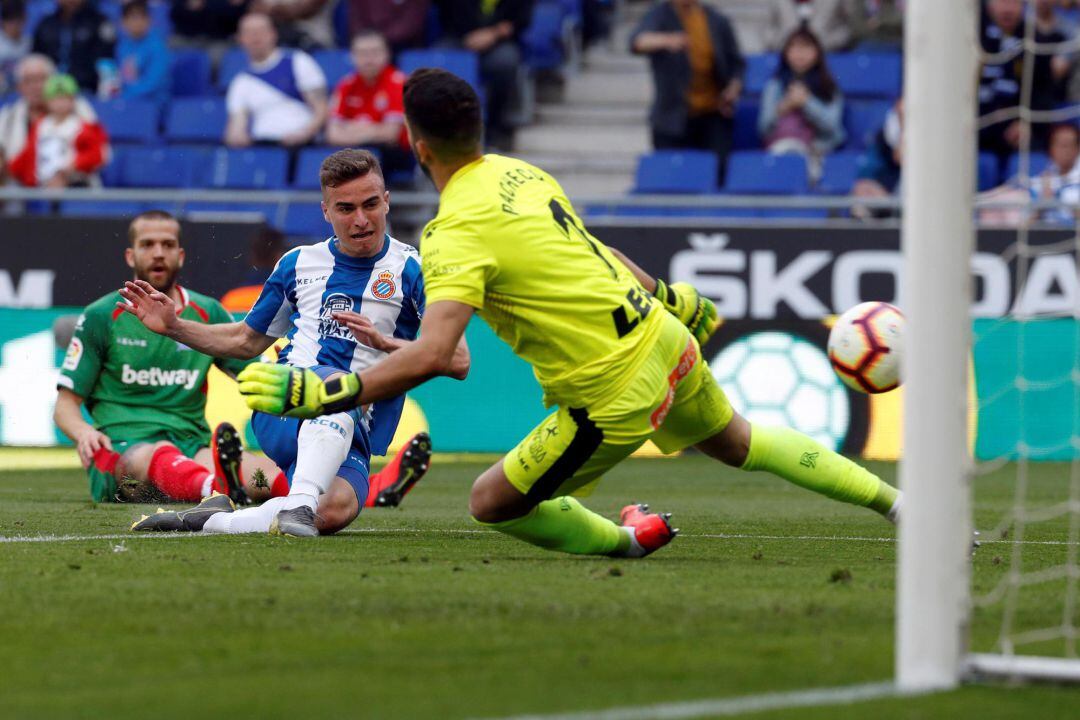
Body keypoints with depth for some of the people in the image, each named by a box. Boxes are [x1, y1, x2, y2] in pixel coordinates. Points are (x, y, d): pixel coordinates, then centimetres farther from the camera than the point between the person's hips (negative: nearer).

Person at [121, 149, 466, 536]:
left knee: (335, 511, -37)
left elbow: (458, 361, -3)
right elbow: (246, 340, 32)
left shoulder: (412, 270, 6)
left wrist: (382, 342, -15)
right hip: (282, 408, 1)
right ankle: (299, 503, -47)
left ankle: (211, 519, -23)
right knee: (340, 383, -39)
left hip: (351, 433, -1)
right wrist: (173, 326, 20)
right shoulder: (298, 264, 18)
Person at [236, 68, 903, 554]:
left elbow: (432, 355, -33)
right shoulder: (520, 172, 2)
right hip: (665, 340, 8)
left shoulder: (457, 234, -22)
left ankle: (625, 541, 22)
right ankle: (889, 498, 41)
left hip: (616, 398, -8)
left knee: (492, 503, 8)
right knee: (737, 442, 34)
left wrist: (317, 393, -35)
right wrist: (671, 296, 30)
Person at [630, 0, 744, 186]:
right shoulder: (660, 16, -2)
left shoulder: (717, 22, 10)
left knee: (719, 173, -12)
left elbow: (736, 63, 20)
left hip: (714, 115, 2)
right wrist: (665, 41, -46)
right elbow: (638, 41, -24)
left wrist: (733, 88, -1)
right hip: (674, 118, -2)